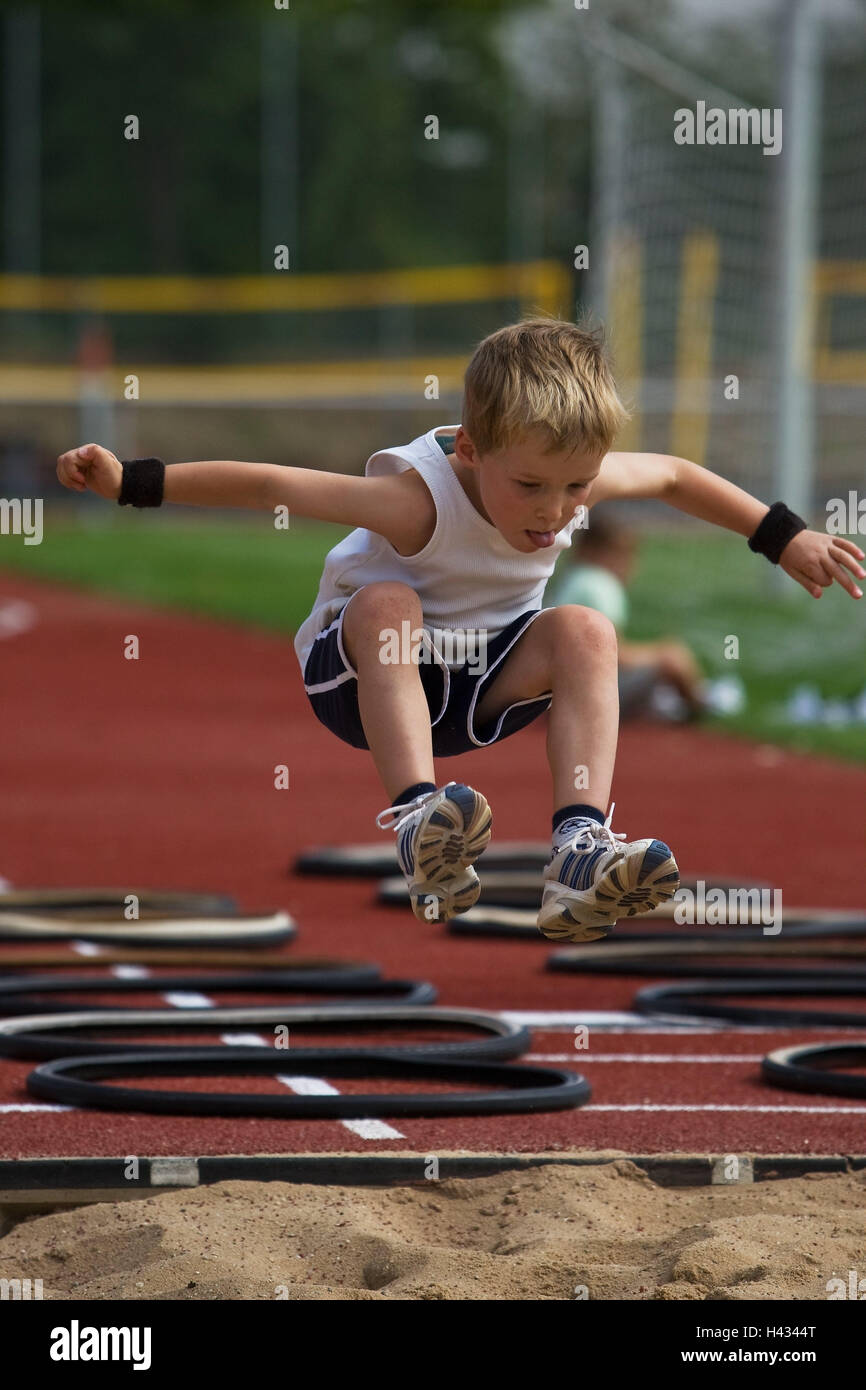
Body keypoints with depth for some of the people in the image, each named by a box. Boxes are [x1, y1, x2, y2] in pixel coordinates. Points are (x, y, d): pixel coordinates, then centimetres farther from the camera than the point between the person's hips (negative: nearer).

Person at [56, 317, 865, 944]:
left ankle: (580, 847, -39)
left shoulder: (580, 478, -16)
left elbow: (675, 477, 5)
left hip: (480, 684, 4)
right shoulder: (420, 497, -31)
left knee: (585, 632, -24)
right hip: (360, 676, -4)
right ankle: (417, 826, -48)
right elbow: (269, 486, -30)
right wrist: (132, 483, -36)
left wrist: (785, 539, 10)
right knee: (387, 604, -37)